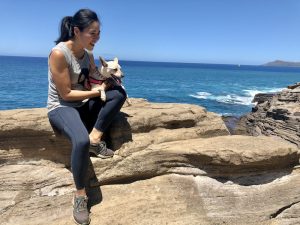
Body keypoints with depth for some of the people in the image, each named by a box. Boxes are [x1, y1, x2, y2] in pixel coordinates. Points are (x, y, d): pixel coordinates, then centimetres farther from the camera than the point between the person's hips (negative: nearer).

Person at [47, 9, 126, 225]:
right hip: (61, 107, -7)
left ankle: (95, 138, -17)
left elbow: (92, 84, 8)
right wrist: (97, 91, -17)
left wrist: (107, 80, -11)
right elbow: (66, 94, -20)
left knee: (119, 93, -13)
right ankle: (80, 195, -15)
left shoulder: (88, 55, 4)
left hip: (83, 105, 7)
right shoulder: (59, 53, -19)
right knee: (81, 141, -37)